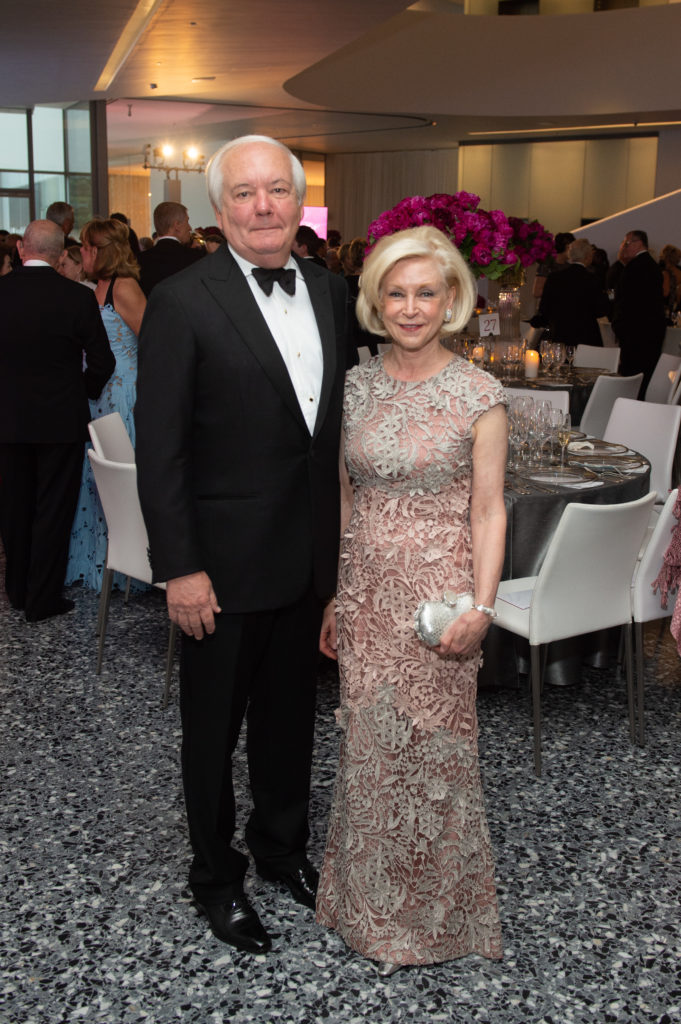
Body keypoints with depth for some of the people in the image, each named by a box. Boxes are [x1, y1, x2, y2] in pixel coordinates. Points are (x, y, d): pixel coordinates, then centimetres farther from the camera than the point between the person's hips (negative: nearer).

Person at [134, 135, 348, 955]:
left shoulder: (330, 293, 4)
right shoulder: (182, 303, -14)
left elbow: (340, 419, 10)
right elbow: (159, 450, -14)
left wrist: (346, 535, 8)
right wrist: (180, 569, -16)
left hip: (311, 555, 6)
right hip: (225, 564, -5)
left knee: (291, 714, 21)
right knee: (213, 728, 12)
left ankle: (282, 847, 43)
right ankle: (215, 875, 33)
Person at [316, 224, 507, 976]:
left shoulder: (479, 396, -8)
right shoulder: (355, 386, 3)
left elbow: (488, 512, -7)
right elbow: (342, 498, 9)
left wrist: (481, 608, -15)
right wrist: (329, 596, 9)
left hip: (438, 594, -3)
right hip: (365, 589, 4)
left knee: (432, 747, 8)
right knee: (367, 746, 12)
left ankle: (433, 912, 31)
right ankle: (369, 902, 34)